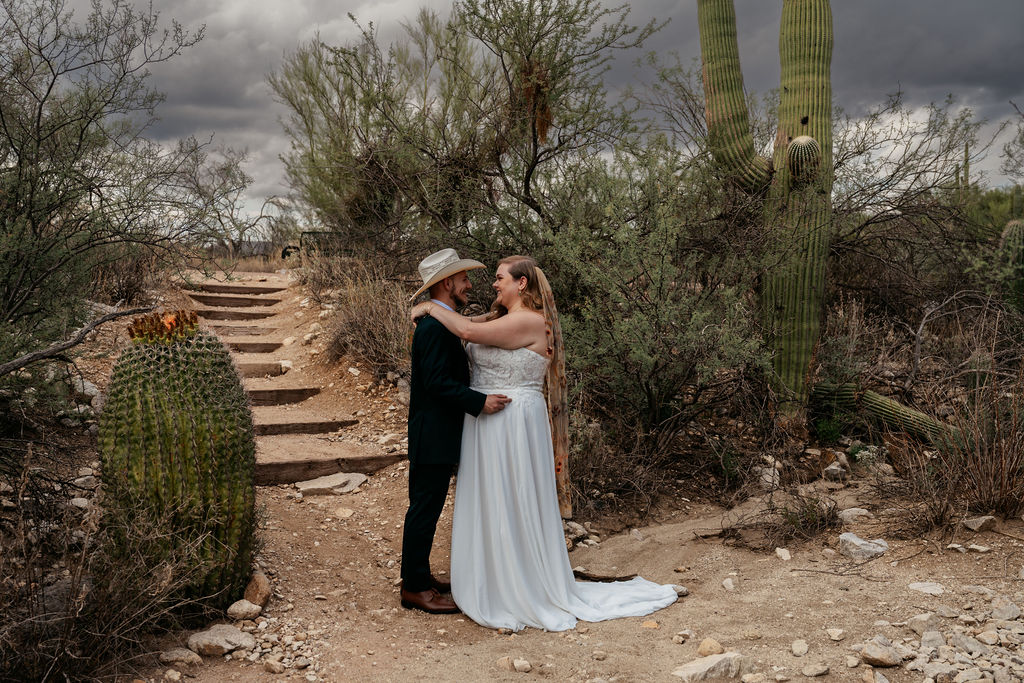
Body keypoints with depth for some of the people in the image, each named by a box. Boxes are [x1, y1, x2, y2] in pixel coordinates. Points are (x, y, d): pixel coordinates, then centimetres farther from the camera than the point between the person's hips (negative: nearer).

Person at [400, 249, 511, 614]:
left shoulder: (439, 322, 14)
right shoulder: (434, 326, -20)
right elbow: (437, 382, -25)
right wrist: (480, 401, -27)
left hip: (438, 435, 11)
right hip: (433, 436, -11)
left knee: (426, 507, 17)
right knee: (425, 508, -1)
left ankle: (417, 576, 29)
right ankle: (415, 588, 9)